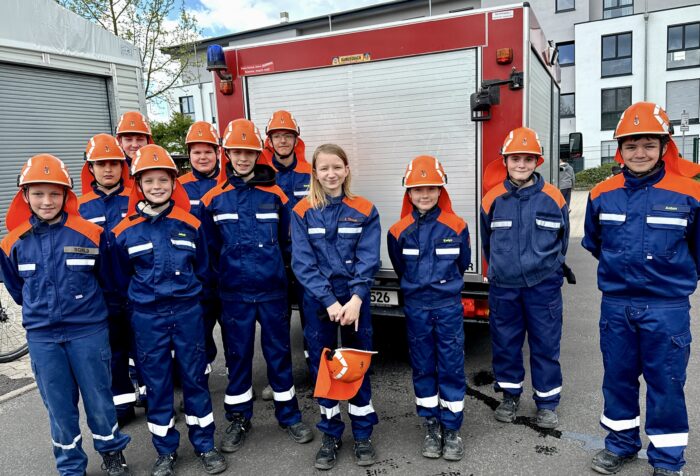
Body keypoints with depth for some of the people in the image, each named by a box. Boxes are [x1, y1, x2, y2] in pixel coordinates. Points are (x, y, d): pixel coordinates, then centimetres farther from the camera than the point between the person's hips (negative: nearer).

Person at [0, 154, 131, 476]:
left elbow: (105, 277, 4)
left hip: (89, 331, -2)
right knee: (59, 406, 12)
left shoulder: (90, 233, -9)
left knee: (98, 398, 9)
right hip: (41, 337, 2)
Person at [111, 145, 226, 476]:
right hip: (147, 317, 0)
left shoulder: (189, 223, -2)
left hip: (188, 311, 0)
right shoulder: (125, 230, -4)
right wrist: (144, 296, 10)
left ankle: (205, 444, 25)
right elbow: (121, 277, 8)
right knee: (156, 382, 10)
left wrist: (186, 291, 8)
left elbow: (203, 268, 9)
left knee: (195, 376, 9)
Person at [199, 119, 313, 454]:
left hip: (272, 290, 0)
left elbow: (283, 240, 9)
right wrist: (228, 272, 8)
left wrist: (269, 266, 9)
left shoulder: (275, 194, 0)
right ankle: (239, 419, 27)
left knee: (278, 351, 10)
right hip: (234, 293, 0)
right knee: (237, 354, 10)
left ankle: (289, 414, 26)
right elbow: (210, 247, 7)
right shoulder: (213, 199, 0)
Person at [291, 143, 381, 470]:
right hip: (317, 301, 0)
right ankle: (330, 435, 25)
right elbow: (303, 263, -8)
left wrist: (355, 300, -19)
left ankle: (363, 435, 24)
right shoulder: (302, 212, -2)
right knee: (322, 367, 8)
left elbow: (368, 260, -7)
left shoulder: (364, 211, -2)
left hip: (355, 299, 0)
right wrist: (329, 302, -16)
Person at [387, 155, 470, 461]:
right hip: (416, 307, 1)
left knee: (451, 366, 4)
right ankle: (431, 426, 25)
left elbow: (462, 263, 10)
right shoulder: (399, 231, -3)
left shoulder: (456, 227, -4)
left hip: (449, 305, -1)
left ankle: (452, 428, 18)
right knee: (422, 366, 10)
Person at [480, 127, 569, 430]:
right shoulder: (493, 199, -1)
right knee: (505, 344, 11)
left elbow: (562, 240, 12)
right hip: (503, 287, 1)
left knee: (546, 345, 7)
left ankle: (547, 403, 24)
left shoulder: (552, 197, -3)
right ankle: (510, 396, 30)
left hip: (543, 286, -1)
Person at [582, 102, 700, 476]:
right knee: (617, 376, 14)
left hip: (667, 308, -3)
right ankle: (621, 442, 34)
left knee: (665, 382, 7)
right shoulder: (602, 194, -1)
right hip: (615, 305, 3)